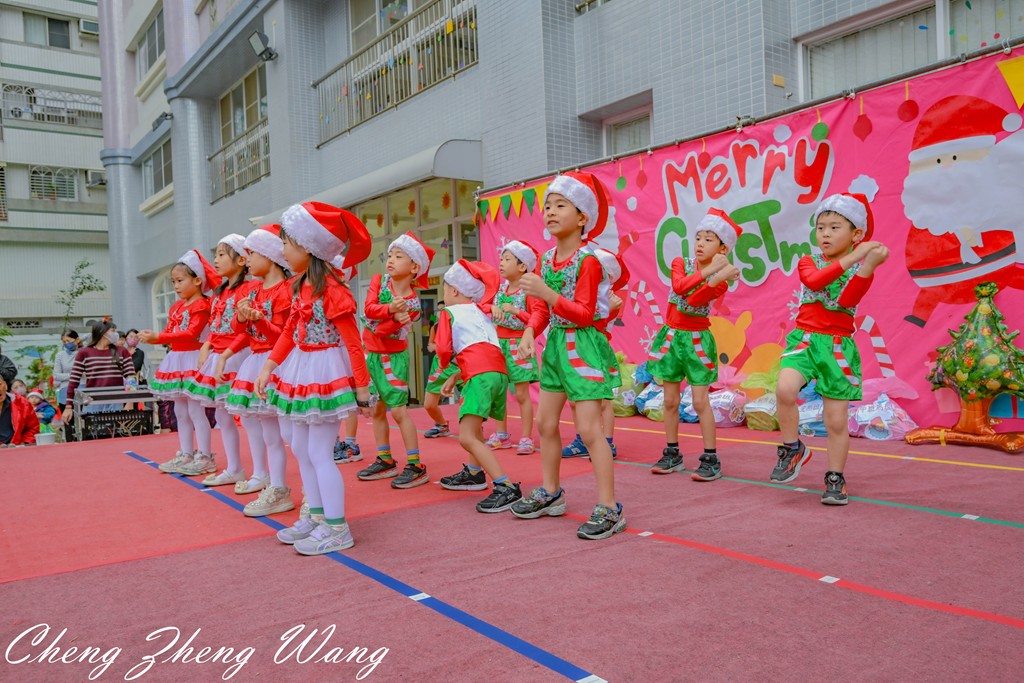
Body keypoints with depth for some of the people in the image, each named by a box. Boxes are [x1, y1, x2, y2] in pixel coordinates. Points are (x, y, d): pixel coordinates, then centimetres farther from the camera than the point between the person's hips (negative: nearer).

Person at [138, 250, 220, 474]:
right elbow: (169, 333, 13)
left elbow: (191, 333, -22)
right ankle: (186, 455, 21)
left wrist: (159, 337, -25)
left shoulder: (201, 305, -11)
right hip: (176, 359, 9)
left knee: (195, 409, -8)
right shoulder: (176, 306, 15)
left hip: (193, 359, -9)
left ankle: (204, 457, -3)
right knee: (180, 410, 13)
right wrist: (151, 337, -6)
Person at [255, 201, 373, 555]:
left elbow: (353, 342, -19)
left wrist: (362, 389, -18)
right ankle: (317, 516, 29)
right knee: (301, 448, 16)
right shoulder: (299, 287, 8)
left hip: (326, 373, -9)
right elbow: (288, 332, 13)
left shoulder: (333, 290, -19)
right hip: (300, 372, 10)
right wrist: (268, 368, 7)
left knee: (320, 453, -5)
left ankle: (337, 529, 7)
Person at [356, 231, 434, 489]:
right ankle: (385, 460, 22)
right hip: (370, 354, 5)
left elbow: (384, 330, -20)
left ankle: (416, 466, -2)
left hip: (393, 356, -5)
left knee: (398, 409, -8)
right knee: (376, 409, 10)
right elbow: (368, 308, -18)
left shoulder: (412, 302, -14)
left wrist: (397, 316, -39)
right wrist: (390, 309, -35)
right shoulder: (379, 281, -2)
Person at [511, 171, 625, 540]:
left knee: (589, 428, -10)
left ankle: (609, 508, -2)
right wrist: (529, 333, 1)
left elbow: (584, 314, -20)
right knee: (545, 422, 13)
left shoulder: (588, 260, -14)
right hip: (555, 344, 8)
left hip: (582, 346, -8)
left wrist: (547, 293, -29)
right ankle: (550, 493, 29)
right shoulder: (547, 258, 8)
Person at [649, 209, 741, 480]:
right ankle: (672, 455, 19)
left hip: (697, 339, -3)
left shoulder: (721, 280, -5)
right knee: (670, 400, 7)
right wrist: (709, 270, -28)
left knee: (701, 401, -4)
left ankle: (711, 459, 5)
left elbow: (694, 300, -22)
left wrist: (718, 277, -32)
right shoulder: (681, 263, 2)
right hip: (672, 336, 3)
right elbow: (679, 287, -21)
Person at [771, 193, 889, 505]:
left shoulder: (860, 269, 4)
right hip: (804, 338, 0)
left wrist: (869, 265, -27)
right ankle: (793, 448, -4)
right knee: (785, 388, -28)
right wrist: (851, 258, -26)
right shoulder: (808, 262, 7)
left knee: (837, 420, 1)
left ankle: (835, 479, 20)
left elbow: (847, 300, -17)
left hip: (838, 345, 0)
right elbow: (815, 281, -18)